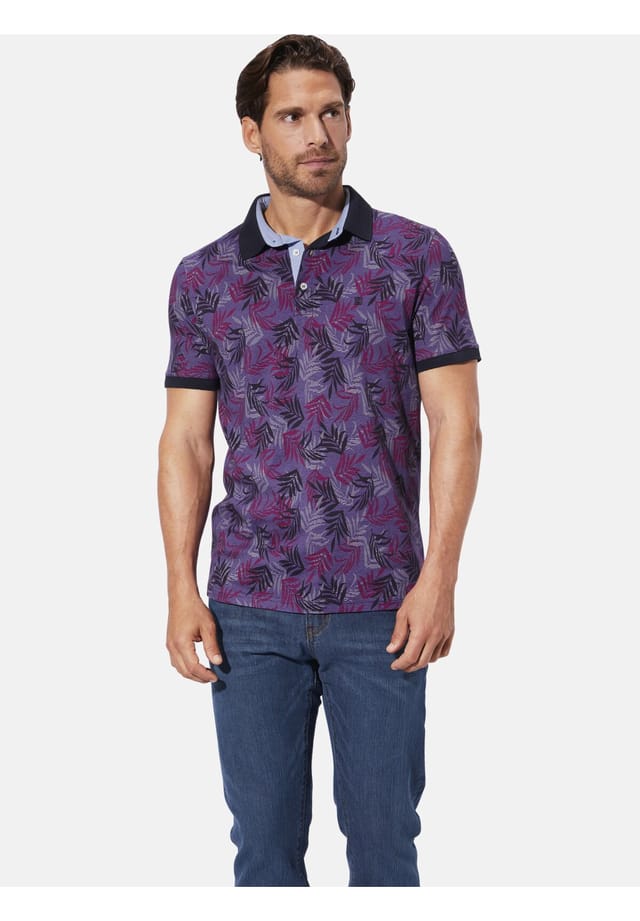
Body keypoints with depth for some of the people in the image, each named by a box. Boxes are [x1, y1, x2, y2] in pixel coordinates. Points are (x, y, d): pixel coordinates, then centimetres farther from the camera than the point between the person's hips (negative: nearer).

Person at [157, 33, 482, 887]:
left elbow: (456, 425, -4)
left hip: (381, 607, -1)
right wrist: (182, 590, -3)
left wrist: (439, 577, -12)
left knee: (382, 834, 8)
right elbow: (187, 439, 5)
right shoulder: (203, 277, 5)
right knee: (264, 841, 9)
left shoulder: (417, 256, -1)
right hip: (251, 608, 2)